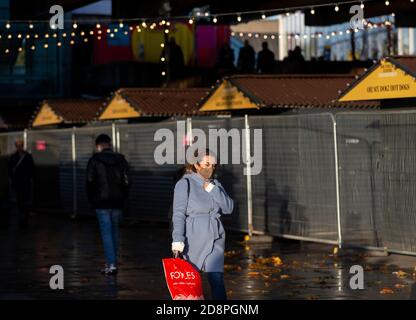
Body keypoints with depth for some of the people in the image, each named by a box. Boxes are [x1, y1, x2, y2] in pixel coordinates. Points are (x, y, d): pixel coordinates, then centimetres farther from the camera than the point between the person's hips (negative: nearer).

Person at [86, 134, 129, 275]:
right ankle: (112, 261, 19)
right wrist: (123, 199, 10)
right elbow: (126, 182, 3)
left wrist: (91, 200, 6)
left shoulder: (95, 161, -6)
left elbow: (90, 182, -5)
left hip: (102, 203, -3)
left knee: (106, 232, -2)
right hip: (117, 202, 3)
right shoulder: (121, 160, 3)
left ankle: (111, 264, -9)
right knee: (114, 231, 16)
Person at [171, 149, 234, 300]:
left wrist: (213, 190, -9)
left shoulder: (215, 185, 12)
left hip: (215, 238, 4)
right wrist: (177, 240, -17)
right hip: (193, 238, -3)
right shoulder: (185, 184, -4)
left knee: (217, 279, -7)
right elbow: (179, 214, -9)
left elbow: (229, 208, 2)